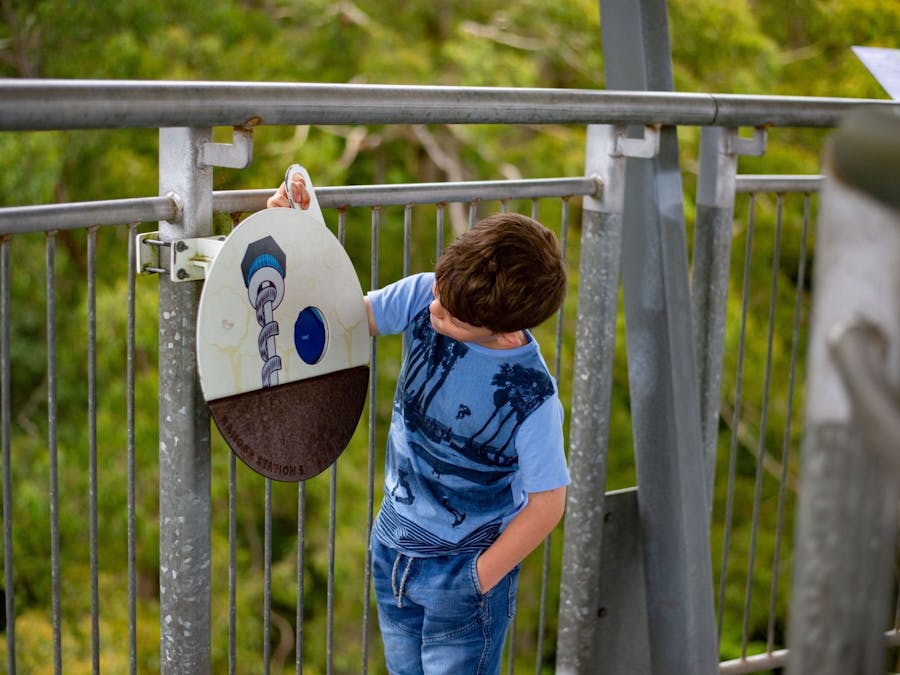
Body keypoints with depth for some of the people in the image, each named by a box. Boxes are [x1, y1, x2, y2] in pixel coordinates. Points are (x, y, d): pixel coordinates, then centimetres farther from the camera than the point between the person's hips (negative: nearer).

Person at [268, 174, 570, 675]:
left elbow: (548, 503, -17)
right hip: (393, 545, 6)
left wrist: (479, 580, -11)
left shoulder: (532, 398, -28)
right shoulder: (423, 296, -16)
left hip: (463, 571, -6)